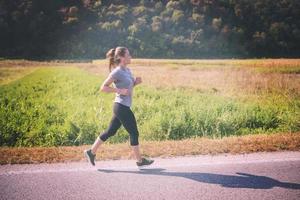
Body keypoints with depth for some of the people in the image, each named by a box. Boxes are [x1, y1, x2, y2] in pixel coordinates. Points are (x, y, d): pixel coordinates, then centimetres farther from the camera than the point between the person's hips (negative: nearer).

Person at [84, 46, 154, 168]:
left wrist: (136, 82, 5)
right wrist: (120, 91, -21)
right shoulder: (117, 72, -14)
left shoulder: (127, 70, 12)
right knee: (134, 133, 1)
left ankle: (91, 152, 21)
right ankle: (140, 160, 12)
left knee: (110, 132, 13)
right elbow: (103, 87, -13)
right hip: (122, 107, -9)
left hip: (123, 107, 9)